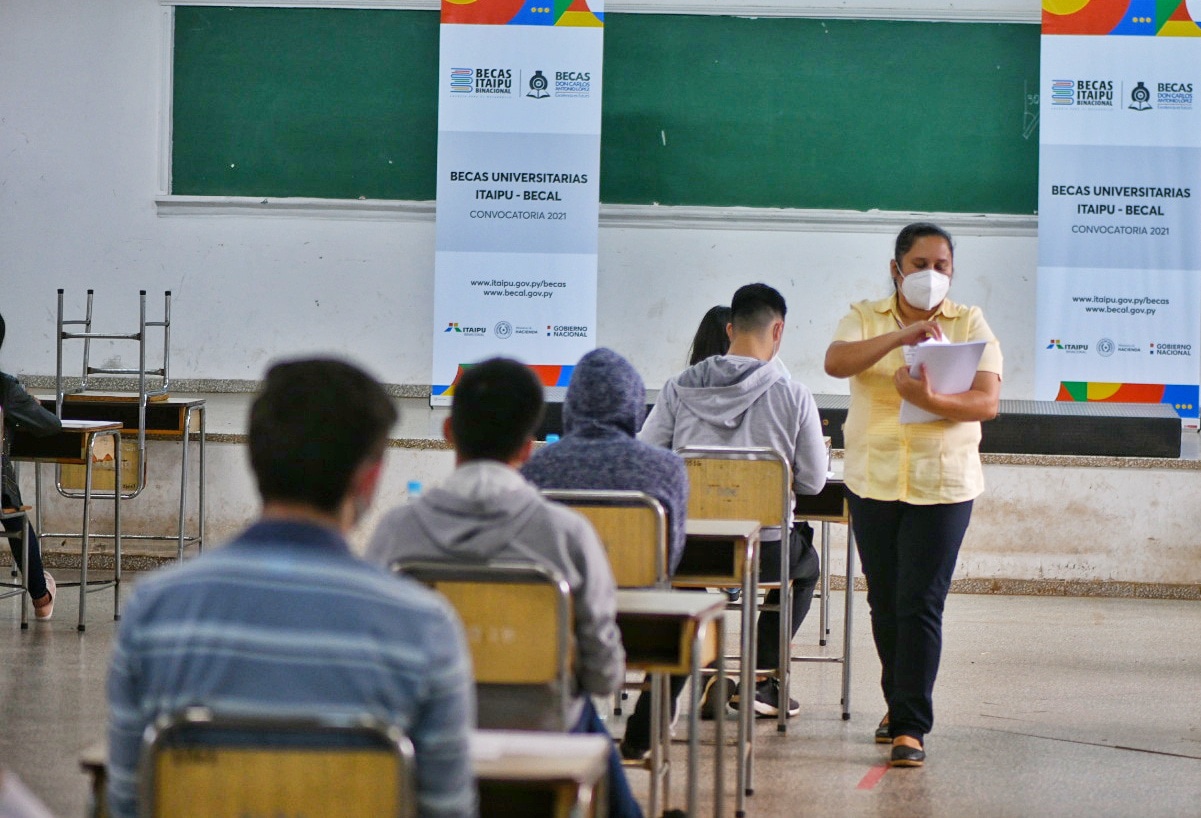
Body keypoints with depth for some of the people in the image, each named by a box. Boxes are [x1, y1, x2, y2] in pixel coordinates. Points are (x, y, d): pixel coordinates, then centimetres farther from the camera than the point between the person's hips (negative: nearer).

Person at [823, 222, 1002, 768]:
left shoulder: (971, 324, 2)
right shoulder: (865, 318, 5)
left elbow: (987, 402, -9)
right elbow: (835, 362, -16)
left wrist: (930, 400, -28)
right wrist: (900, 336, -28)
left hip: (942, 483, -2)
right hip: (873, 481, 2)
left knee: (921, 605, -9)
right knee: (885, 602, 11)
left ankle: (910, 728, -8)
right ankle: (900, 702, 31)